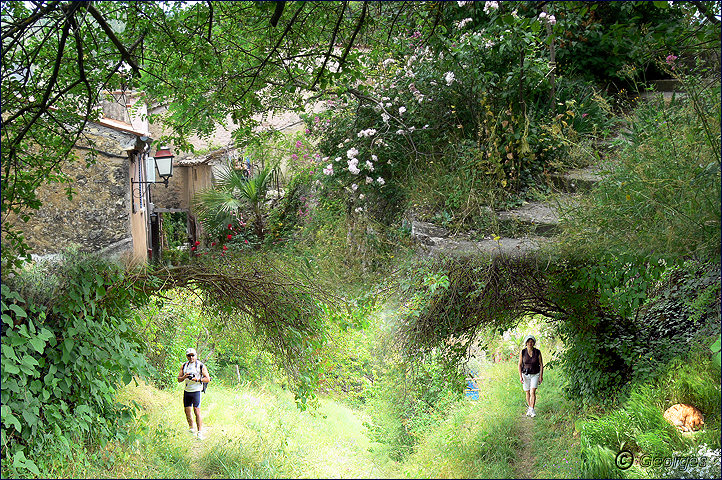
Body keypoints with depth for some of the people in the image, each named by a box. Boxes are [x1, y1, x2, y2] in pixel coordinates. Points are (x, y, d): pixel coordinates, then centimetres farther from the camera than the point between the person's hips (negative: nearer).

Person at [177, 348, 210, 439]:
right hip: (187, 391, 5)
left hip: (196, 391, -5)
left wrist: (197, 379, -20)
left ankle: (200, 432, -15)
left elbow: (207, 379, -6)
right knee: (187, 411, 11)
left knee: (197, 411, -15)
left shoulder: (201, 366, -4)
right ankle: (191, 428, 34)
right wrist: (184, 377, -13)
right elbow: (179, 379, 8)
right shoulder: (184, 366, 9)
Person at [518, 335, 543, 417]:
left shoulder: (537, 352, -8)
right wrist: (520, 376, -10)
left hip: (535, 374, -1)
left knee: (533, 392, -14)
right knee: (528, 393, 8)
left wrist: (541, 376, -6)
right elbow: (519, 365, -2)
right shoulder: (522, 352, -7)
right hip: (525, 374, 1)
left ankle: (532, 410, -12)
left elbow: (541, 365, -1)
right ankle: (529, 407, 26)